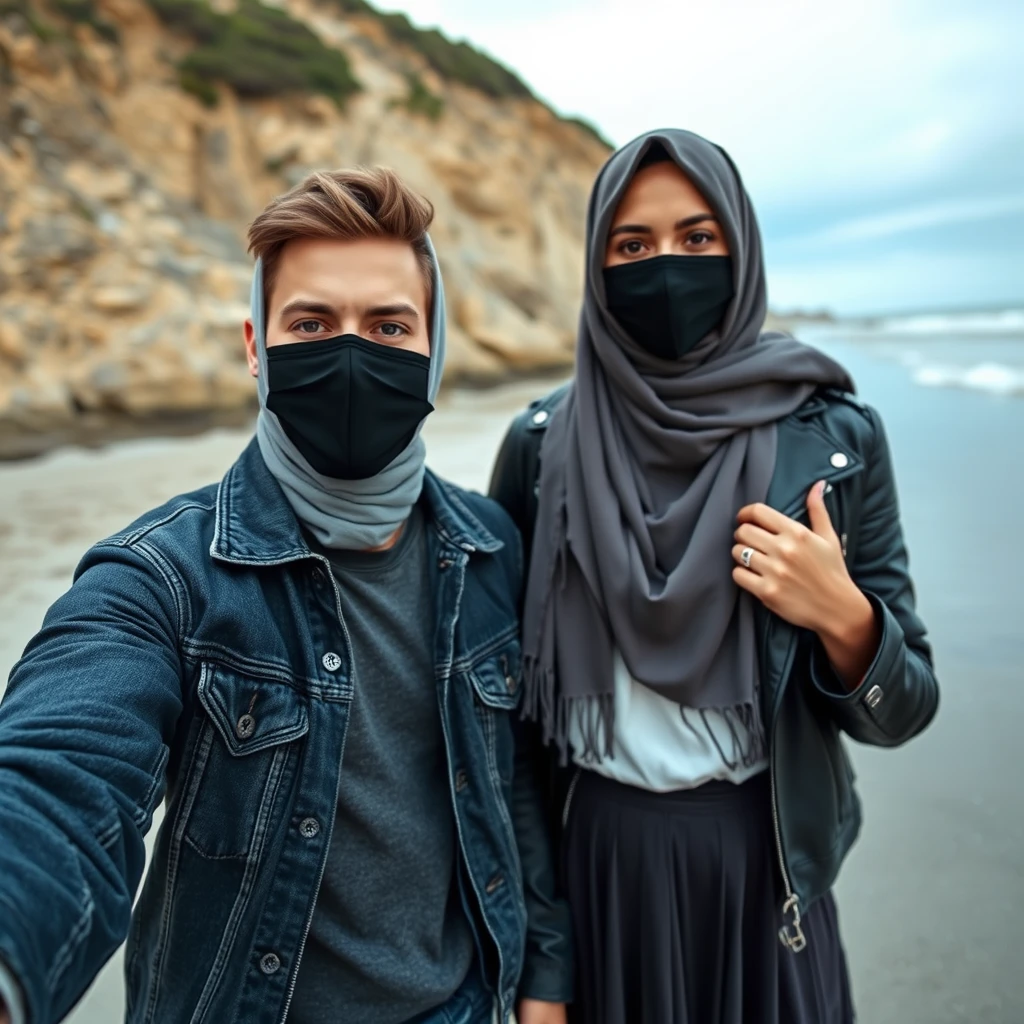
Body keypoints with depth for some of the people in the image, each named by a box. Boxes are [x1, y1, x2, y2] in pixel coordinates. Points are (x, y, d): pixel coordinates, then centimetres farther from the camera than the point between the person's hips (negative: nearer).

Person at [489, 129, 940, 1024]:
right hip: (591, 856, 1)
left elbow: (899, 711, -3)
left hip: (764, 859, 0)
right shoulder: (542, 442, -6)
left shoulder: (835, 435, -8)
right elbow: (503, 672, 2)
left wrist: (843, 618, -23)